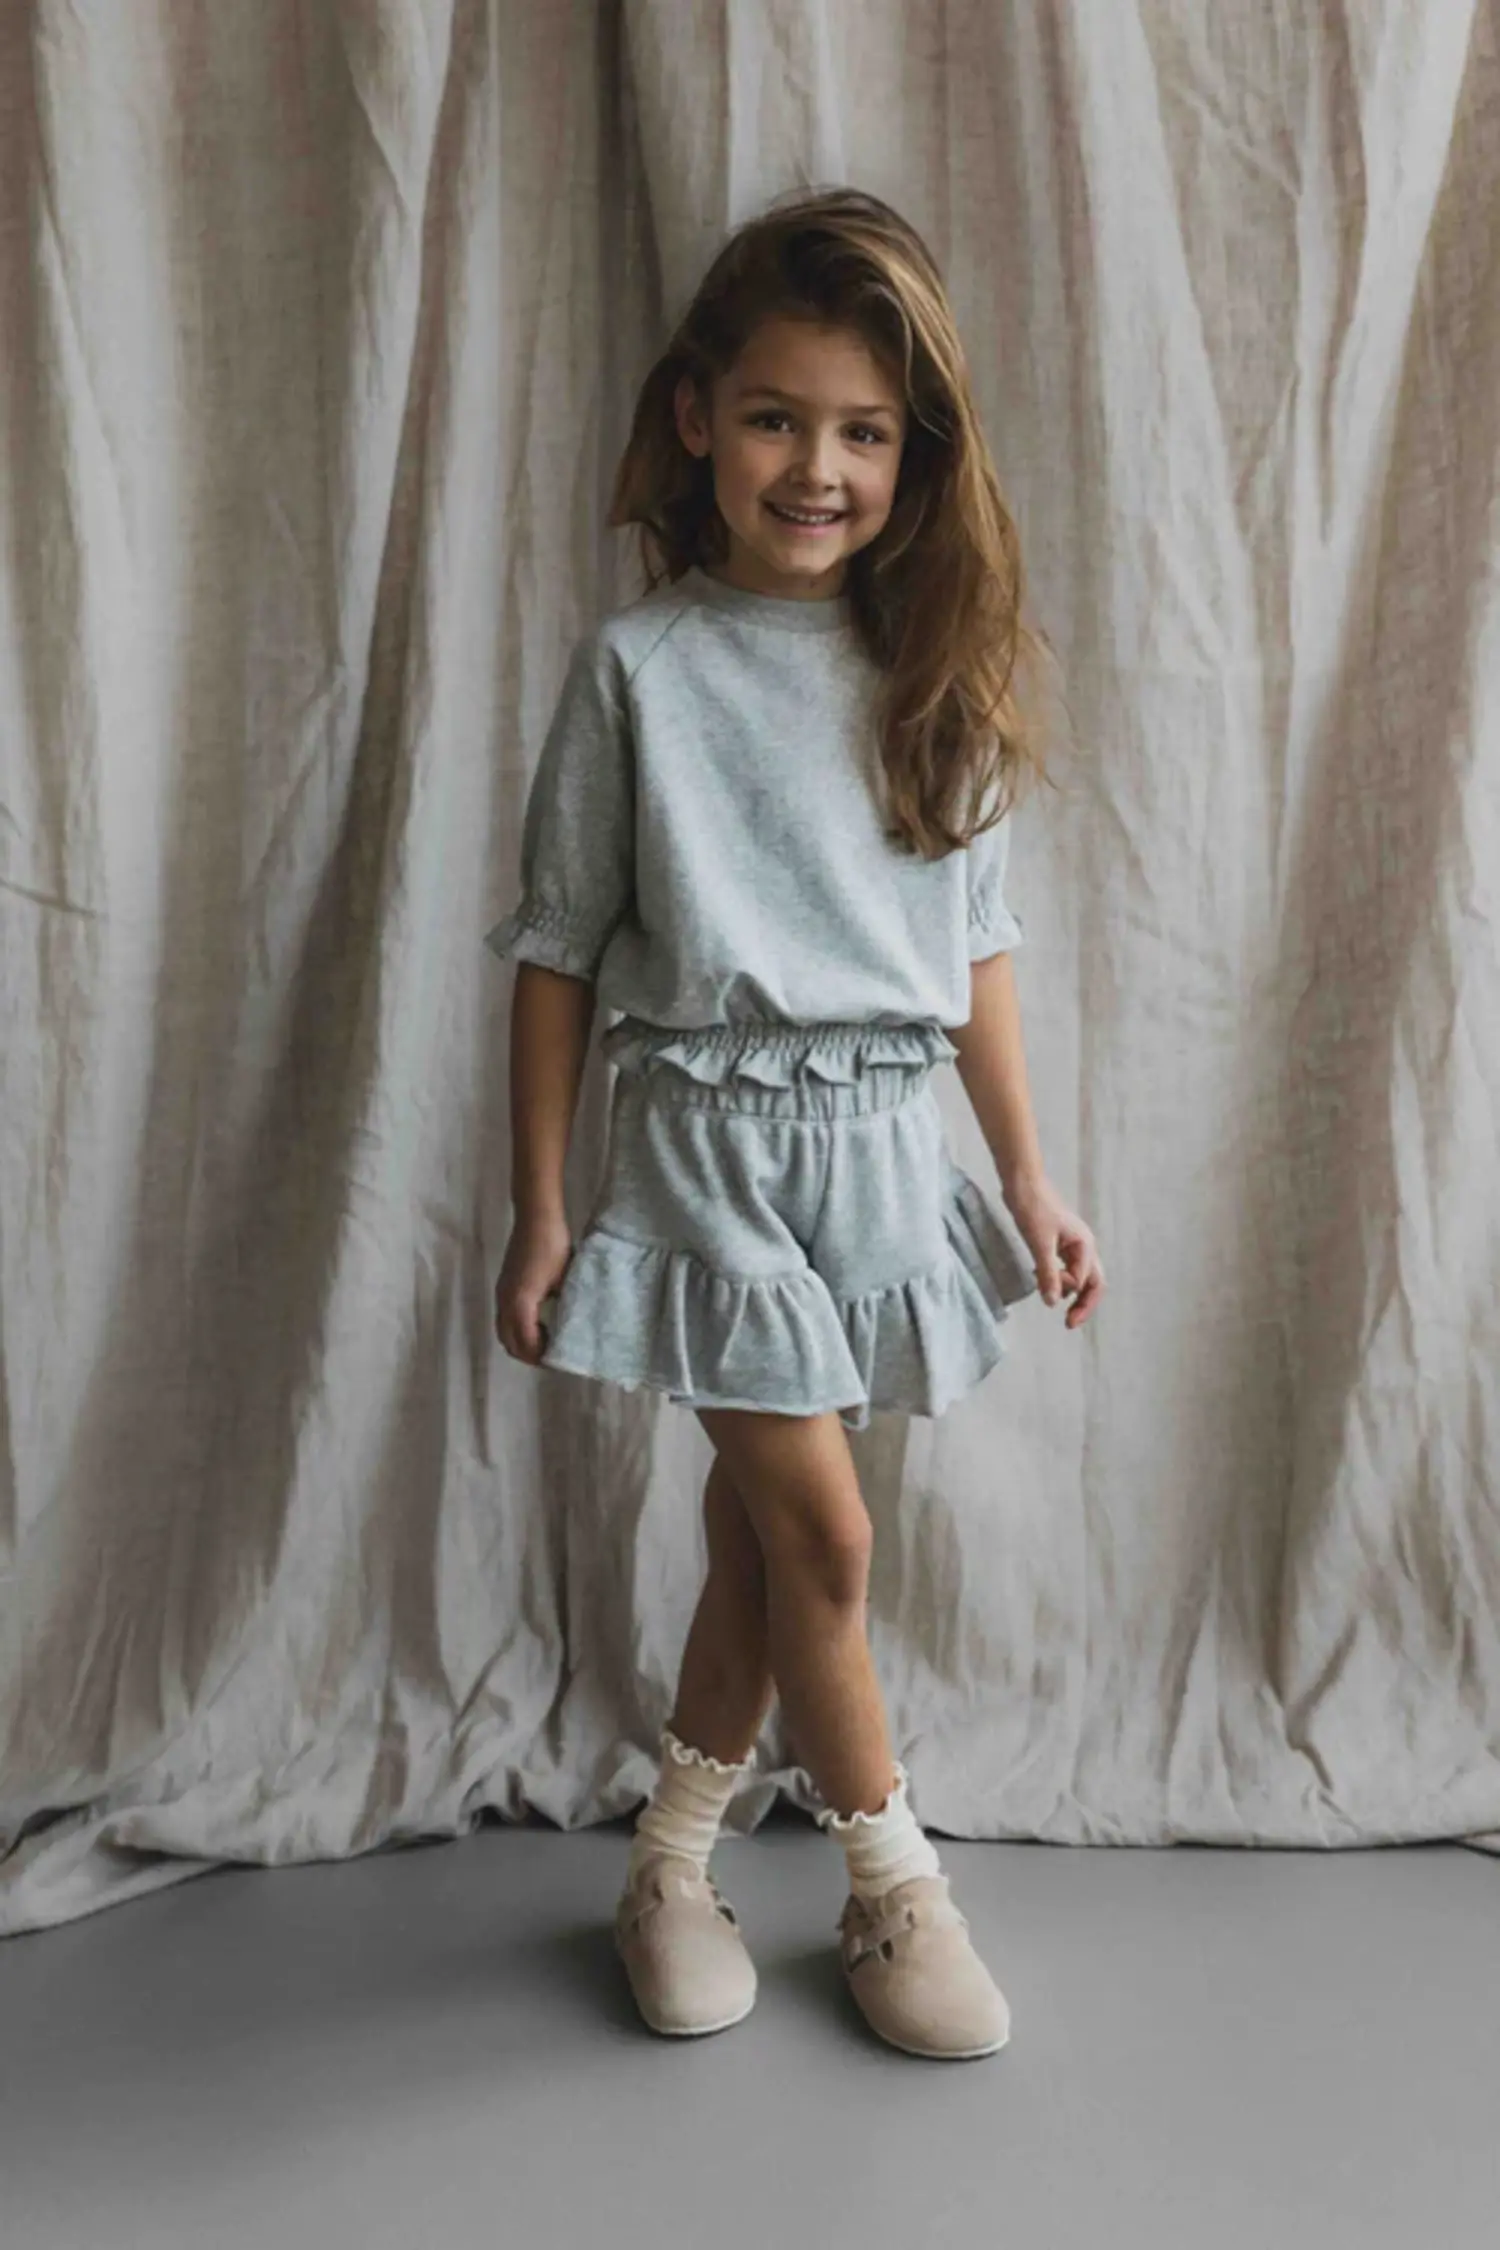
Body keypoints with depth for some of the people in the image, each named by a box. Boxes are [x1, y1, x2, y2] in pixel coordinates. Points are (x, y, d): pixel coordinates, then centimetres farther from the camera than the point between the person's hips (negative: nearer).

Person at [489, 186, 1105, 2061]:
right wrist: (538, 1212, -2)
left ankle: (669, 1862, 31)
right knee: (821, 1538, -2)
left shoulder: (932, 676, 6)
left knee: (756, 1536, 11)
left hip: (889, 1144, 4)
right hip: (713, 1139, -3)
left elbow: (976, 946, 10)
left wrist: (1029, 1177, 9)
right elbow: (557, 951, -2)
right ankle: (894, 1884, 22)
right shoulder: (640, 666, -5)